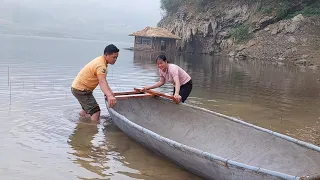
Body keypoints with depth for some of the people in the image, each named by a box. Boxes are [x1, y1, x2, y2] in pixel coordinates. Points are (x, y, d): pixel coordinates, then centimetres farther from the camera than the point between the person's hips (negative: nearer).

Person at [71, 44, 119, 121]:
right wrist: (109, 96, -60)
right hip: (81, 89, -11)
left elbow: (103, 80, 10)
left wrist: (110, 91, 0)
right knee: (95, 111, -18)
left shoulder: (101, 60, 5)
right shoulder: (101, 65, -28)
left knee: (87, 108, 31)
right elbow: (102, 82, -45)